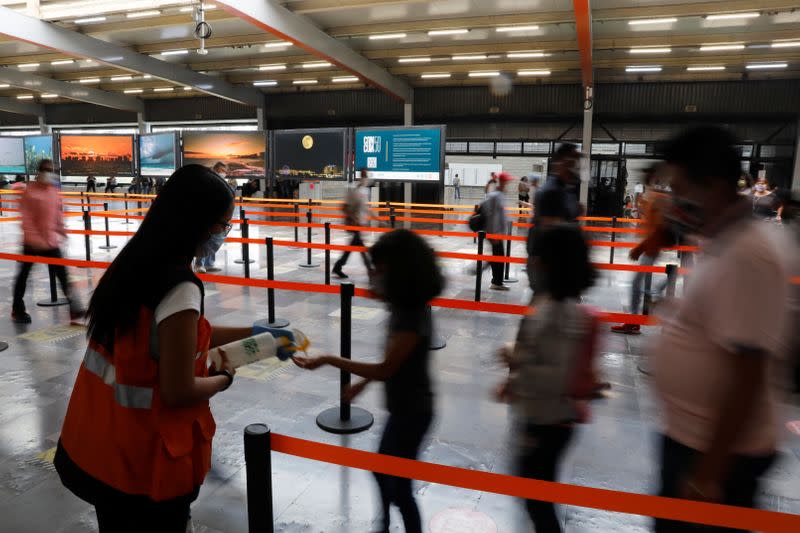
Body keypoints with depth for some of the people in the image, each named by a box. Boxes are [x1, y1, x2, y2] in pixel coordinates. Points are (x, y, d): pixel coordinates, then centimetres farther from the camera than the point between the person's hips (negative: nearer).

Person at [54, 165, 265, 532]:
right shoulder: (180, 289, -28)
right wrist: (224, 377, -5)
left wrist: (252, 332, 12)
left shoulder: (136, 261, -2)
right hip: (143, 456, -8)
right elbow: (178, 392, -24)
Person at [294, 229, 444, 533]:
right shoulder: (407, 306, 0)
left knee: (399, 485, 9)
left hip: (411, 410, -9)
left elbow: (384, 369, -27)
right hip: (405, 405, 9)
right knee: (383, 471, 25)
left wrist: (329, 360, -25)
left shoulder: (412, 318, -28)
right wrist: (363, 383, 13)